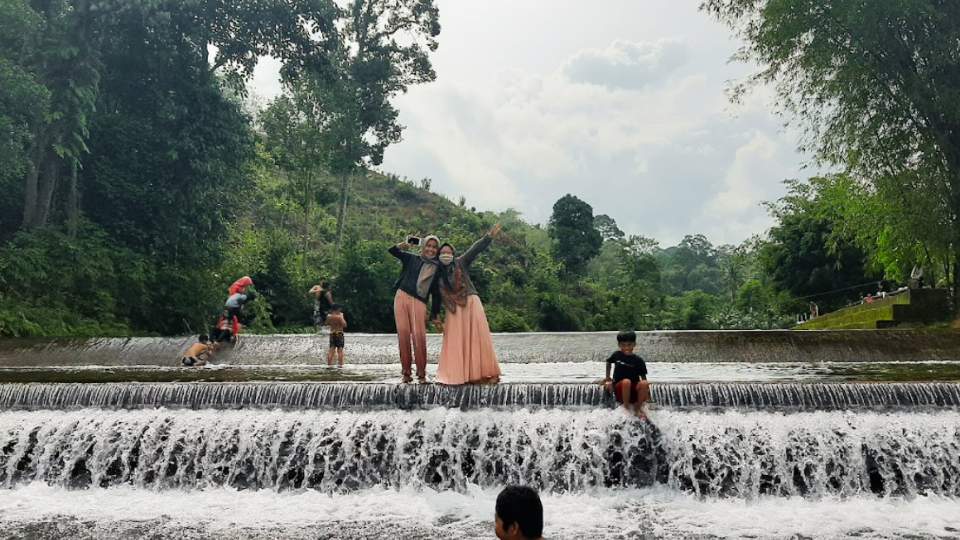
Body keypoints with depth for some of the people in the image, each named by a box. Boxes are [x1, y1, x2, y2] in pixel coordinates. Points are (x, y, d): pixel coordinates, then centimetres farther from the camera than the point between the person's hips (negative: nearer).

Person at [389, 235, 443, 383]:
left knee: (419, 336, -14)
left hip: (419, 302, -1)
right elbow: (392, 251, 12)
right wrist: (400, 246, -9)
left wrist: (434, 315, 10)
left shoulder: (438, 269, 11)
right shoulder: (412, 259, 13)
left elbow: (436, 294, 12)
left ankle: (421, 373, -4)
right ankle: (406, 372, 3)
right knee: (403, 334, -6)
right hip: (401, 297, 1)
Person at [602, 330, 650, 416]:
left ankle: (637, 407, -9)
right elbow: (608, 362, 21)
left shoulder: (638, 360, -4)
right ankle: (626, 407, -15)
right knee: (626, 381, -36)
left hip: (634, 389, 1)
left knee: (644, 383, -32)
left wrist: (646, 390, -16)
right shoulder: (617, 355, -1)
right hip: (619, 389, -1)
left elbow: (643, 378, -1)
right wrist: (607, 377, 20)